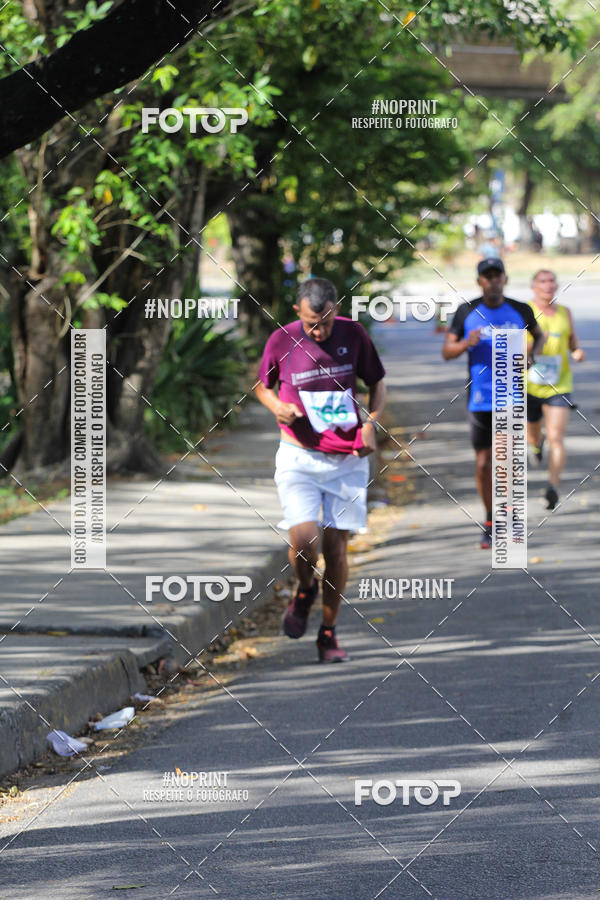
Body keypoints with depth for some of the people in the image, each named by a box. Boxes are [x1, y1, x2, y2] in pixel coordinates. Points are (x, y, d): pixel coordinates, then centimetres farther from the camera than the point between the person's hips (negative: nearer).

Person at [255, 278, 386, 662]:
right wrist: (277, 406, -11)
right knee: (304, 540, -17)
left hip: (348, 460, 1)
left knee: (337, 546, 0)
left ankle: (329, 633, 15)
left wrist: (371, 422, -7)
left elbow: (377, 382, 10)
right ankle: (305, 590, 18)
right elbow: (263, 385, 11)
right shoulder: (282, 340, -6)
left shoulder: (354, 335, -4)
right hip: (299, 457, -1)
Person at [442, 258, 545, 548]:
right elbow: (446, 351, 5)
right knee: (483, 463, 5)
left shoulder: (520, 311, 3)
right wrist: (466, 344, -16)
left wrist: (532, 354, 0)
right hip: (479, 400, 1)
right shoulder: (466, 312, 1)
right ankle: (490, 521, 20)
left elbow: (539, 335, 22)